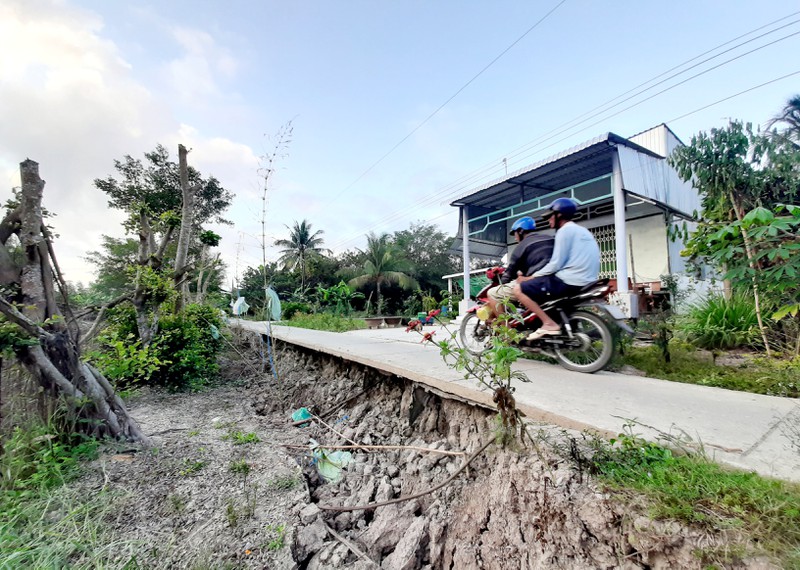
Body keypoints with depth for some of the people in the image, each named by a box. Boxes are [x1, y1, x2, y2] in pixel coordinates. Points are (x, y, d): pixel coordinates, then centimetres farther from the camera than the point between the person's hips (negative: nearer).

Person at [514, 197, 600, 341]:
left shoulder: (565, 230, -7)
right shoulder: (582, 231, 23)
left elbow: (556, 264, -14)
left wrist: (530, 277, -4)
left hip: (569, 281, -10)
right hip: (585, 281, 10)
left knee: (519, 289, -9)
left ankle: (549, 323, -18)